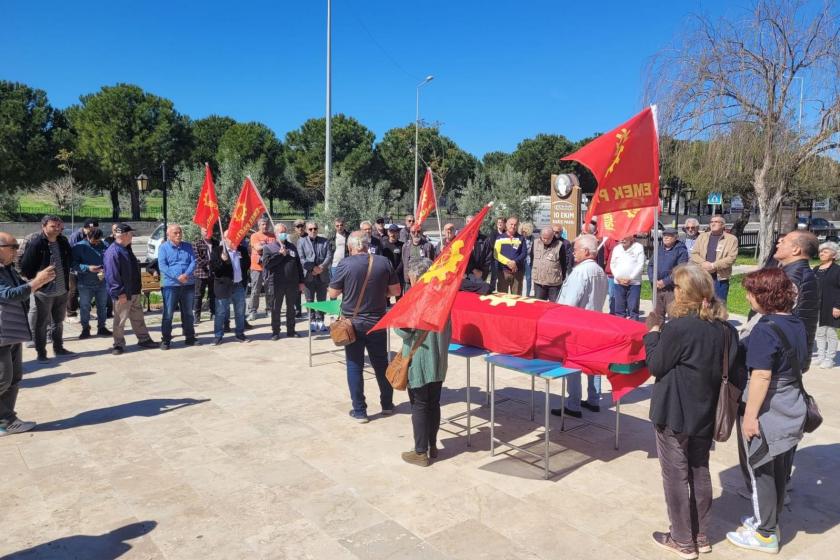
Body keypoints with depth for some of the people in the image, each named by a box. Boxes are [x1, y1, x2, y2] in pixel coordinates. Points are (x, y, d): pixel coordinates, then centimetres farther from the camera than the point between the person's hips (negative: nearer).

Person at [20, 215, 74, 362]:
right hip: (44, 291, -5)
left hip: (62, 290, 6)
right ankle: (41, 353, 15)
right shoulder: (35, 244, -13)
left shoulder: (63, 242, 4)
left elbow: (69, 260, 18)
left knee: (59, 321, 18)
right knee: (42, 323, 6)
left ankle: (58, 347, 31)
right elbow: (25, 267, -11)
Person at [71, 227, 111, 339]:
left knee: (102, 306, 12)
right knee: (84, 307, 7)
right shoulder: (79, 247, -8)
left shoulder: (104, 246, -1)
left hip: (102, 282, 2)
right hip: (85, 284, -2)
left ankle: (101, 327, 25)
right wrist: (88, 268, -24)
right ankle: (85, 329, 19)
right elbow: (74, 264, -10)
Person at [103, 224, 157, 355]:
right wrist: (119, 293, -23)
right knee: (120, 320, 3)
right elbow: (111, 275, -23)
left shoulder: (127, 249, 12)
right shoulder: (112, 252, -19)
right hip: (123, 294, -9)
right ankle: (119, 345, 14)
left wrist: (138, 286, 21)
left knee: (138, 317, 16)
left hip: (134, 292, 9)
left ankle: (144, 339, 26)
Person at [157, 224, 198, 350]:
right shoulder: (163, 247, -1)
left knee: (188, 313, 12)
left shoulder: (188, 246, 10)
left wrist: (186, 274, -17)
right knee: (168, 314, -1)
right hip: (170, 285, -3)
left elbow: (193, 262, 1)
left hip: (188, 284, 4)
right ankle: (165, 340, 7)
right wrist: (177, 277, -20)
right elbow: (162, 266, -10)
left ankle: (190, 338, 22)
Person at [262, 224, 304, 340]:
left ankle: (291, 330, 21)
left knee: (291, 308, 11)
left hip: (292, 283, 4)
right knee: (276, 309, 4)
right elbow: (266, 263, -14)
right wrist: (280, 254, -14)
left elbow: (298, 265, 14)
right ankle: (275, 332, 14)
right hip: (276, 283, -3)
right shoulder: (268, 247, 2)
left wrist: (301, 281, 9)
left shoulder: (292, 247, 14)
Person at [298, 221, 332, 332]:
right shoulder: (301, 242, 5)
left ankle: (320, 321, 16)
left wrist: (322, 267, -15)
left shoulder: (324, 241, 10)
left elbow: (329, 256, 1)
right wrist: (313, 268, -16)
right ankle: (312, 321, 13)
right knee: (310, 301, 4)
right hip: (308, 276, -2)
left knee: (322, 300, 7)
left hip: (322, 276, 2)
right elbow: (301, 258, -5)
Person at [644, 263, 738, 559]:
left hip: (674, 413, -7)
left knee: (676, 475, 8)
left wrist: (654, 331, -4)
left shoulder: (678, 327, -24)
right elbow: (728, 367, 9)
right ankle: (701, 536, 33)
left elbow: (656, 366, -14)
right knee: (700, 472, 20)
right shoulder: (724, 327, -1)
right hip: (706, 411, 7)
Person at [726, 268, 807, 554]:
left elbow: (761, 377, -24)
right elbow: (799, 363, 15)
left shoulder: (765, 330, -23)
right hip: (791, 412, 8)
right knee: (779, 471, 19)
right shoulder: (797, 324, 4)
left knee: (760, 472, 7)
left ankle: (765, 534, 19)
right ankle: (768, 520, 35)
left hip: (766, 414, -8)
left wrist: (750, 415, -19)